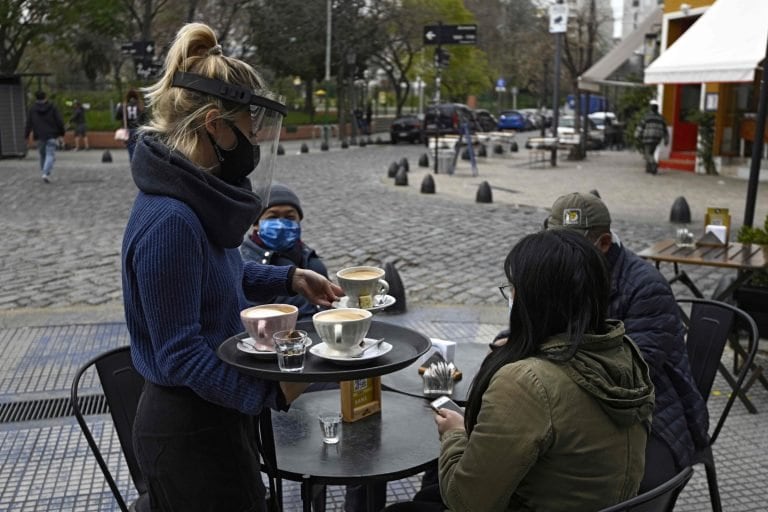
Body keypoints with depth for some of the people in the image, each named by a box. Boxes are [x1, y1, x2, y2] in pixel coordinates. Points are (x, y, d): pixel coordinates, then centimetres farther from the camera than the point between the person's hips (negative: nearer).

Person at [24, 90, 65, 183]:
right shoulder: (52, 107, -1)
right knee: (50, 155, -6)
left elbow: (29, 124, 3)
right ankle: (46, 174, -24)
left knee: (43, 155, 18)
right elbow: (59, 121, -3)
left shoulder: (32, 109, 2)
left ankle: (44, 172, 23)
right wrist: (62, 132, 8)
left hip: (40, 137, 2)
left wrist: (26, 135, 12)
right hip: (52, 136, -2)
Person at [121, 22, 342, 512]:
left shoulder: (196, 195, 0)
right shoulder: (170, 220, -28)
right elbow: (181, 355, -25)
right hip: (189, 431, -9)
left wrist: (290, 277, 6)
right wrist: (270, 391, -19)